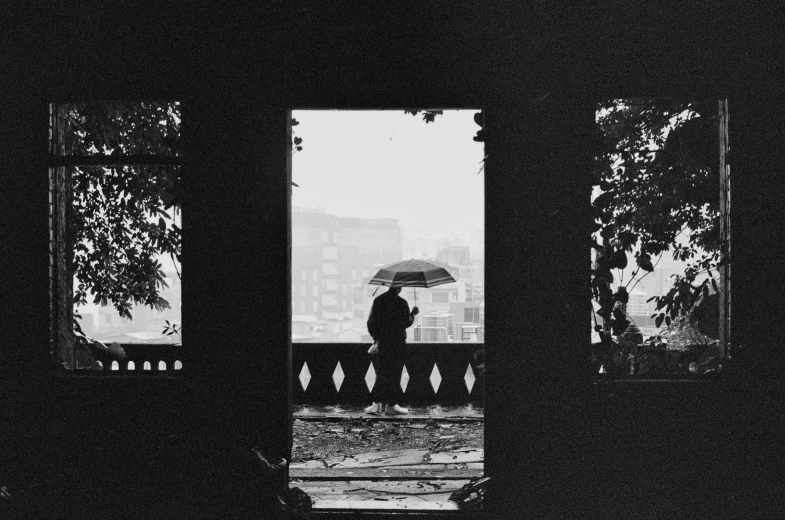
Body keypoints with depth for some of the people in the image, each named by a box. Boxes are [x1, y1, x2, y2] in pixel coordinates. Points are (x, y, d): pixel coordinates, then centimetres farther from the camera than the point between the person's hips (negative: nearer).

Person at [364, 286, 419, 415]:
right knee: (394, 374, 2)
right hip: (397, 344, -4)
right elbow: (406, 323, -7)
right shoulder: (402, 303, -11)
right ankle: (391, 405, 4)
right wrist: (413, 314, 9)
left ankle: (379, 403, 9)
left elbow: (371, 322, 4)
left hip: (382, 343, 4)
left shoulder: (378, 300, 3)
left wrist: (376, 337, 14)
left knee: (381, 373, 11)